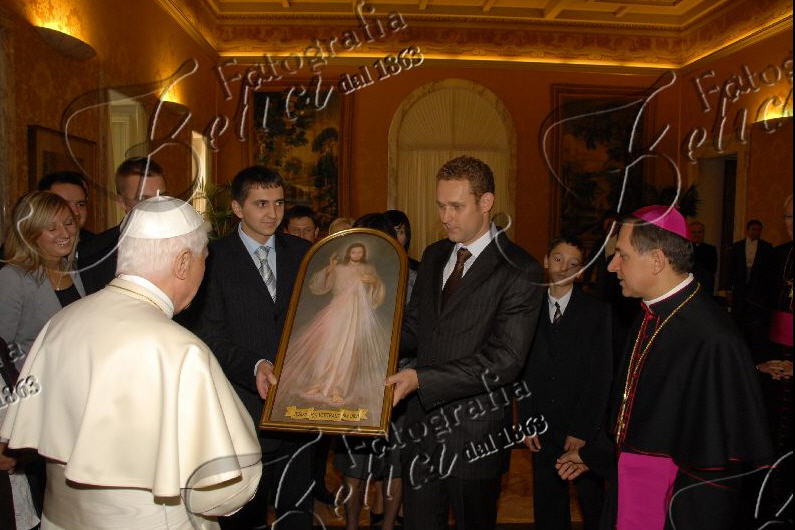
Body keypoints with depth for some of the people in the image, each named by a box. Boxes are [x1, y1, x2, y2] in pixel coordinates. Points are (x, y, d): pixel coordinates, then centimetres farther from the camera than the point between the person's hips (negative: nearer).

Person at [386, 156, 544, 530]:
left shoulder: (520, 271, -13)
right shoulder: (433, 256, 9)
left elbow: (505, 360, -20)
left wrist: (422, 378, -25)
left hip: (474, 436, -5)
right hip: (421, 423, 6)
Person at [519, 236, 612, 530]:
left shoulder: (597, 311, -5)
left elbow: (601, 376, -8)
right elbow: (524, 371, 6)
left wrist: (582, 430, -11)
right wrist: (526, 422, 1)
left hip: (585, 431, -2)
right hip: (543, 431, 3)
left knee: (594, 505, 10)